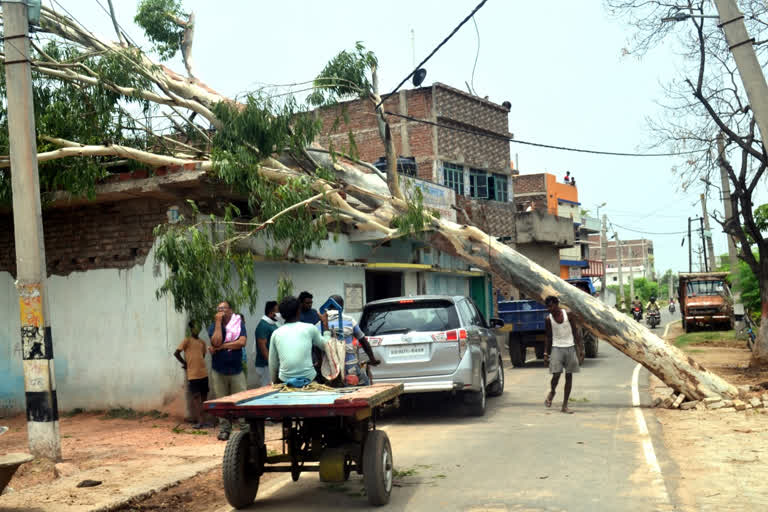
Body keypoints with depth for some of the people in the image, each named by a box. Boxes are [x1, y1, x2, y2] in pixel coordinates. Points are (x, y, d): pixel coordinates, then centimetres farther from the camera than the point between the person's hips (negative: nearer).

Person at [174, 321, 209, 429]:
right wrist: (185, 363, 1)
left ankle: (202, 419, 17)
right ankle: (198, 420, -4)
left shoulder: (202, 342, 13)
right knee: (195, 397, -5)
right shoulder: (187, 340, -4)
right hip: (192, 374, -6)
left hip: (203, 373, 6)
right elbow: (176, 353, -9)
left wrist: (195, 364, 9)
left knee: (204, 397, 8)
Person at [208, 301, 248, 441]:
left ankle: (245, 428, 6)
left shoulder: (239, 324, 0)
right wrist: (218, 322, -15)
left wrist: (221, 347, -14)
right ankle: (224, 429, 15)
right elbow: (216, 341, -19)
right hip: (219, 370, 1)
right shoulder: (213, 327, 1)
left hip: (236, 370, -1)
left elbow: (242, 342, -16)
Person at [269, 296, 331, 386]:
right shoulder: (309, 328, 1)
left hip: (285, 379, 2)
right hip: (308, 378, -2)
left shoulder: (276, 333, 5)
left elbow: (273, 364, 10)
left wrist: (274, 382, 24)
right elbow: (326, 346, 16)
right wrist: (325, 324, 25)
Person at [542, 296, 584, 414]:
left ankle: (565, 406, 8)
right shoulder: (548, 319, 1)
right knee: (556, 374, -11)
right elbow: (549, 338, 8)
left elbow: (576, 331, 3)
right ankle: (552, 392, 23)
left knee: (569, 376, 2)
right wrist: (546, 353, 4)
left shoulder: (569, 314, -2)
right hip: (556, 348, 0)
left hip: (570, 347, 1)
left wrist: (580, 348, -3)